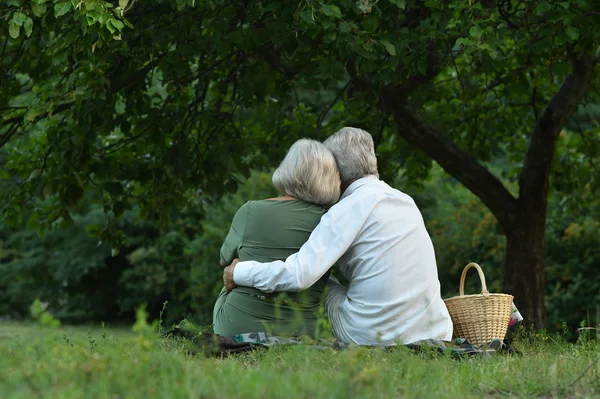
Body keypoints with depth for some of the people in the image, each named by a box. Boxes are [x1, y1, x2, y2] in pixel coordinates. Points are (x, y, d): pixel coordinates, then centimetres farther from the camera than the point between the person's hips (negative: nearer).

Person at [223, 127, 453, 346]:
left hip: (377, 339, -6)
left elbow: (299, 274, -18)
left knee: (328, 287, 17)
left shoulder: (351, 208, -10)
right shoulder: (405, 201, 13)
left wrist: (239, 272, -5)